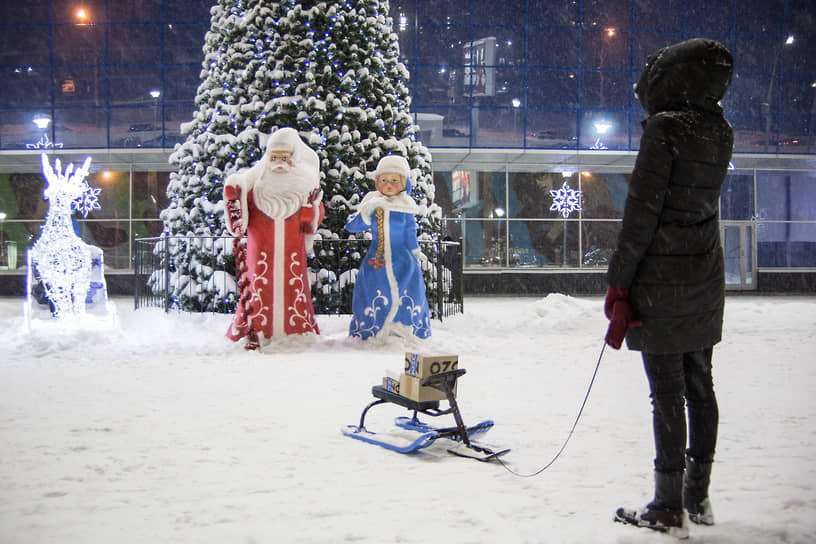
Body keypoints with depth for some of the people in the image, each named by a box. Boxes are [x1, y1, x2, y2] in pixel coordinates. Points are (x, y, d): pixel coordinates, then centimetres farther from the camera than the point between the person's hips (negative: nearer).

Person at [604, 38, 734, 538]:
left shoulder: (664, 127, -14)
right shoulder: (720, 132, 7)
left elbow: (643, 210, -17)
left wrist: (618, 281, -11)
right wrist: (654, 96, 21)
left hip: (662, 281, -8)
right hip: (707, 278, 8)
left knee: (668, 394, -3)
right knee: (699, 386, 13)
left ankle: (669, 510, 5)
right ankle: (698, 498, 23)